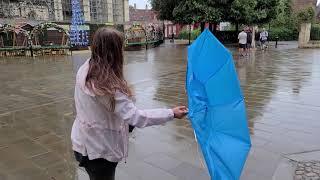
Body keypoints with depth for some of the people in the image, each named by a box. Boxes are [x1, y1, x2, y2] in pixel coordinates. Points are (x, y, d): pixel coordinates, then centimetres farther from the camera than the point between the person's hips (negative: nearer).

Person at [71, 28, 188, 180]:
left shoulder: (84, 70, -3)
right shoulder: (106, 83, -31)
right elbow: (135, 117, -34)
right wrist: (171, 114, -28)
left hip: (86, 143, 8)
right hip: (98, 150, -8)